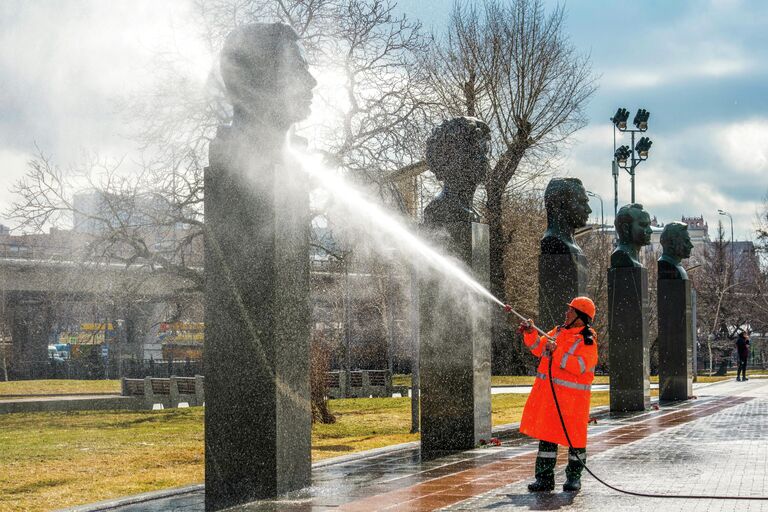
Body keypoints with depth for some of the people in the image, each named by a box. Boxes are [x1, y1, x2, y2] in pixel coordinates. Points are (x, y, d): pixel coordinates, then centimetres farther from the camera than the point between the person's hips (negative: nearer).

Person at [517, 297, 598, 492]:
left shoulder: (587, 341, -11)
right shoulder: (559, 331, 12)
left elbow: (580, 367, -23)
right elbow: (539, 349, 19)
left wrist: (557, 352, -25)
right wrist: (531, 334, 3)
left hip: (572, 395, -7)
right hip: (548, 393, 7)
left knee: (574, 436, 2)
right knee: (546, 434, 7)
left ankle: (574, 477, 17)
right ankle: (545, 478, 12)